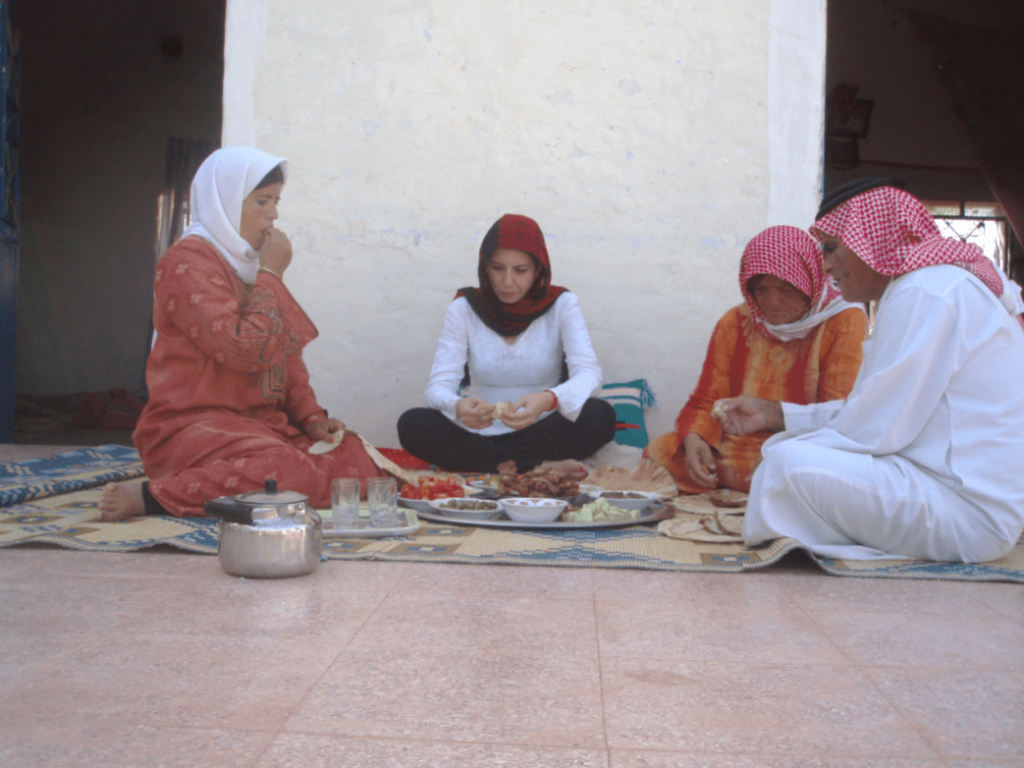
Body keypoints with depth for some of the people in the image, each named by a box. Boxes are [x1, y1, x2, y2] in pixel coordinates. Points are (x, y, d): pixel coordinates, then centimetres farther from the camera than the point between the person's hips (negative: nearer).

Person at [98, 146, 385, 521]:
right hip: (193, 425, -8)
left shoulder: (250, 262, 16)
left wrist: (311, 416, 4)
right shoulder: (187, 261, -9)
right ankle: (151, 496, -22)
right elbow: (245, 351, -21)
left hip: (262, 422, 9)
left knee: (357, 458, -11)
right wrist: (271, 274, -10)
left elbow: (287, 356, 19)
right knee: (289, 472, -33)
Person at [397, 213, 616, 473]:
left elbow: (589, 373, -18)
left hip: (543, 432, -1)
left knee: (600, 415, -30)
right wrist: (457, 406, -37)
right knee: (412, 424, -28)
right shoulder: (464, 308, -2)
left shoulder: (562, 304, -4)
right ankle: (540, 468, -28)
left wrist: (548, 400, -41)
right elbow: (439, 384, -11)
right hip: (480, 435, 1)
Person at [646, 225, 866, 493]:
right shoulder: (734, 323, 9)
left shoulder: (845, 322, -3)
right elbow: (705, 403, 8)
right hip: (738, 446, 4)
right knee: (660, 452, -18)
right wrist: (693, 438, -17)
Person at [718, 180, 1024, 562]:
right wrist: (772, 414, 13)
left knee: (788, 462, -23)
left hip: (968, 514, -11)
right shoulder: (937, 285, 17)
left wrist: (781, 446, -6)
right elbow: (878, 411, 14)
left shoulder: (927, 292, -17)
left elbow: (876, 429, -20)